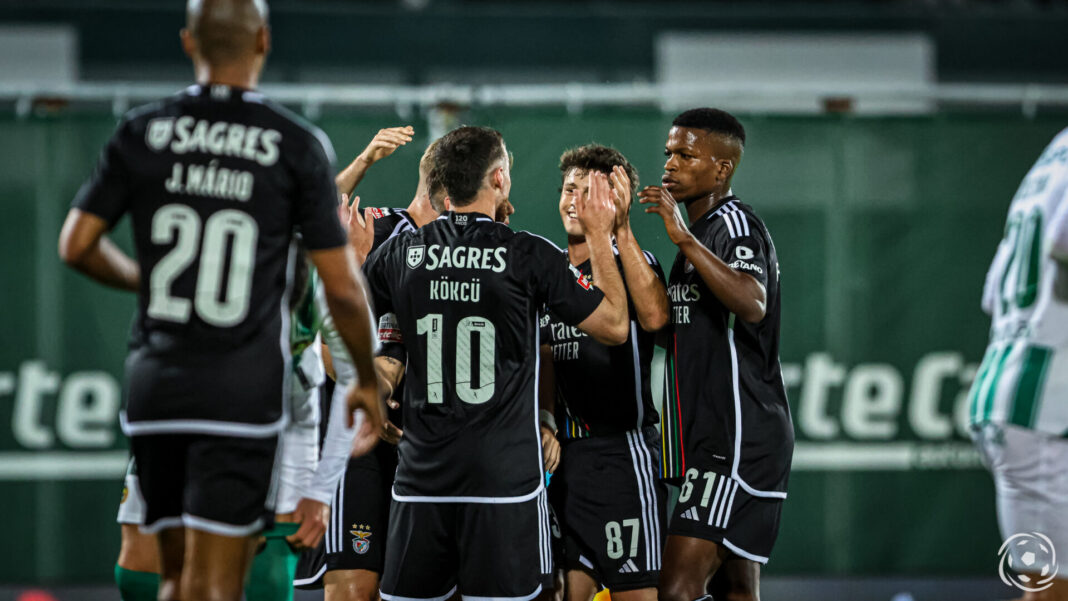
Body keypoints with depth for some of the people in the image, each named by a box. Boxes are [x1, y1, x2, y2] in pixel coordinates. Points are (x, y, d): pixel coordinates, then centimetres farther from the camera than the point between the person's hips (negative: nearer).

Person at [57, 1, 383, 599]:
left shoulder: (143, 131, 4)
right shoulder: (298, 145, -4)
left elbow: (77, 245, 5)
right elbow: (343, 289, -4)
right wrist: (368, 382, 12)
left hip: (154, 388, 3)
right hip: (241, 393, -3)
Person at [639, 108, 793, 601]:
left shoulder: (733, 224, -10)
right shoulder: (705, 230, 21)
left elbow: (752, 304, -32)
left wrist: (684, 239, -33)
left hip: (738, 442, -11)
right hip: (719, 441, 11)